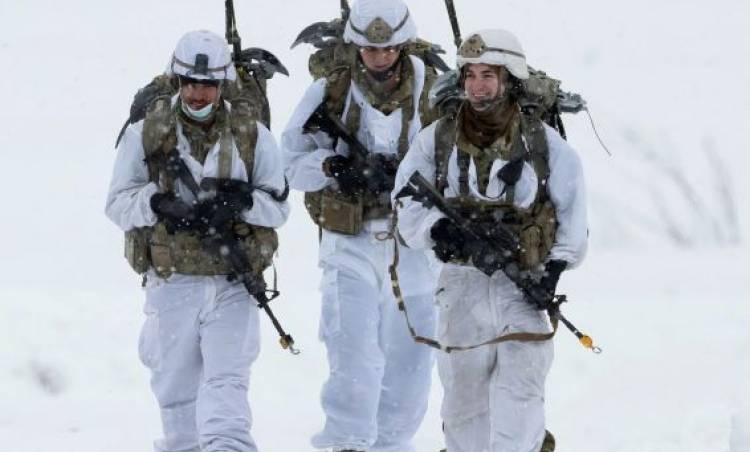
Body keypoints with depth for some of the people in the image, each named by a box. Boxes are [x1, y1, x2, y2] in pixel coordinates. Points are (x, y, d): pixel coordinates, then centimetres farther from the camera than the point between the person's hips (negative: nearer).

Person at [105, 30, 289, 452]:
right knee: (177, 386, 8)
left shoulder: (253, 136, 6)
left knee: (226, 381, -14)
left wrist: (240, 202, -15)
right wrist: (158, 203, -16)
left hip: (233, 283, -1)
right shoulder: (145, 134, 5)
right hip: (172, 282, 1)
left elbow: (279, 206, 6)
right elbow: (119, 203, 4)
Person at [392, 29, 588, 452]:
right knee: (463, 390, 7)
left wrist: (555, 269, -5)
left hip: (524, 281, -2)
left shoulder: (543, 142, 2)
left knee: (520, 387, -12)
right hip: (462, 284, 2)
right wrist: (450, 235, -20)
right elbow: (409, 207, -3)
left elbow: (573, 210, 6)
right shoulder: (437, 140, 3)